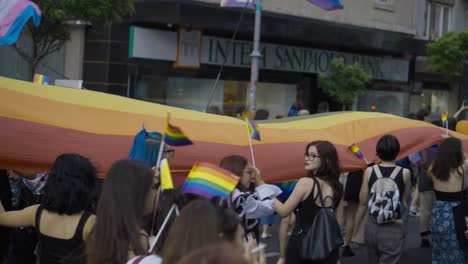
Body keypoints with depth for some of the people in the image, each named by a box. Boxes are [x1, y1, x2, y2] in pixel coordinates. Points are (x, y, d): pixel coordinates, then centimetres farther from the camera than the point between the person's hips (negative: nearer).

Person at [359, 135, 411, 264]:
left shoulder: (369, 171, -5)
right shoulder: (404, 173, -8)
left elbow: (363, 200, 2)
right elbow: (405, 200, 5)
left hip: (372, 228, 3)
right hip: (393, 230, -3)